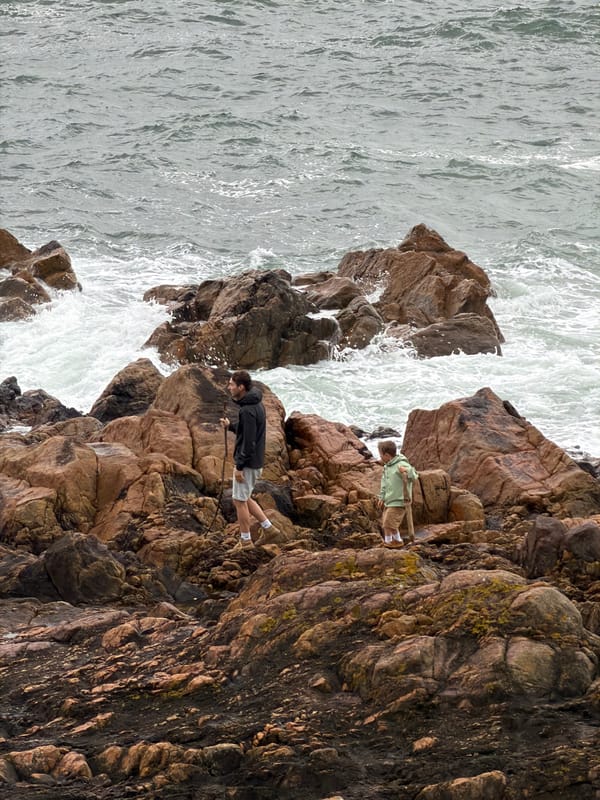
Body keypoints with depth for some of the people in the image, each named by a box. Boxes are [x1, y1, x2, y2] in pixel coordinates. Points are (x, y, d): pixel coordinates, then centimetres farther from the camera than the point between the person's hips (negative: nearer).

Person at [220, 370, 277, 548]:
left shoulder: (248, 411, -24)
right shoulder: (256, 404, 8)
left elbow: (248, 441, -25)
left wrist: (239, 466, -20)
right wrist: (230, 426, 6)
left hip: (248, 463, -10)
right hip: (256, 461, 10)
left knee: (240, 500, 3)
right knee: (244, 498, 20)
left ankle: (245, 541, 12)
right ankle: (268, 528, 22)